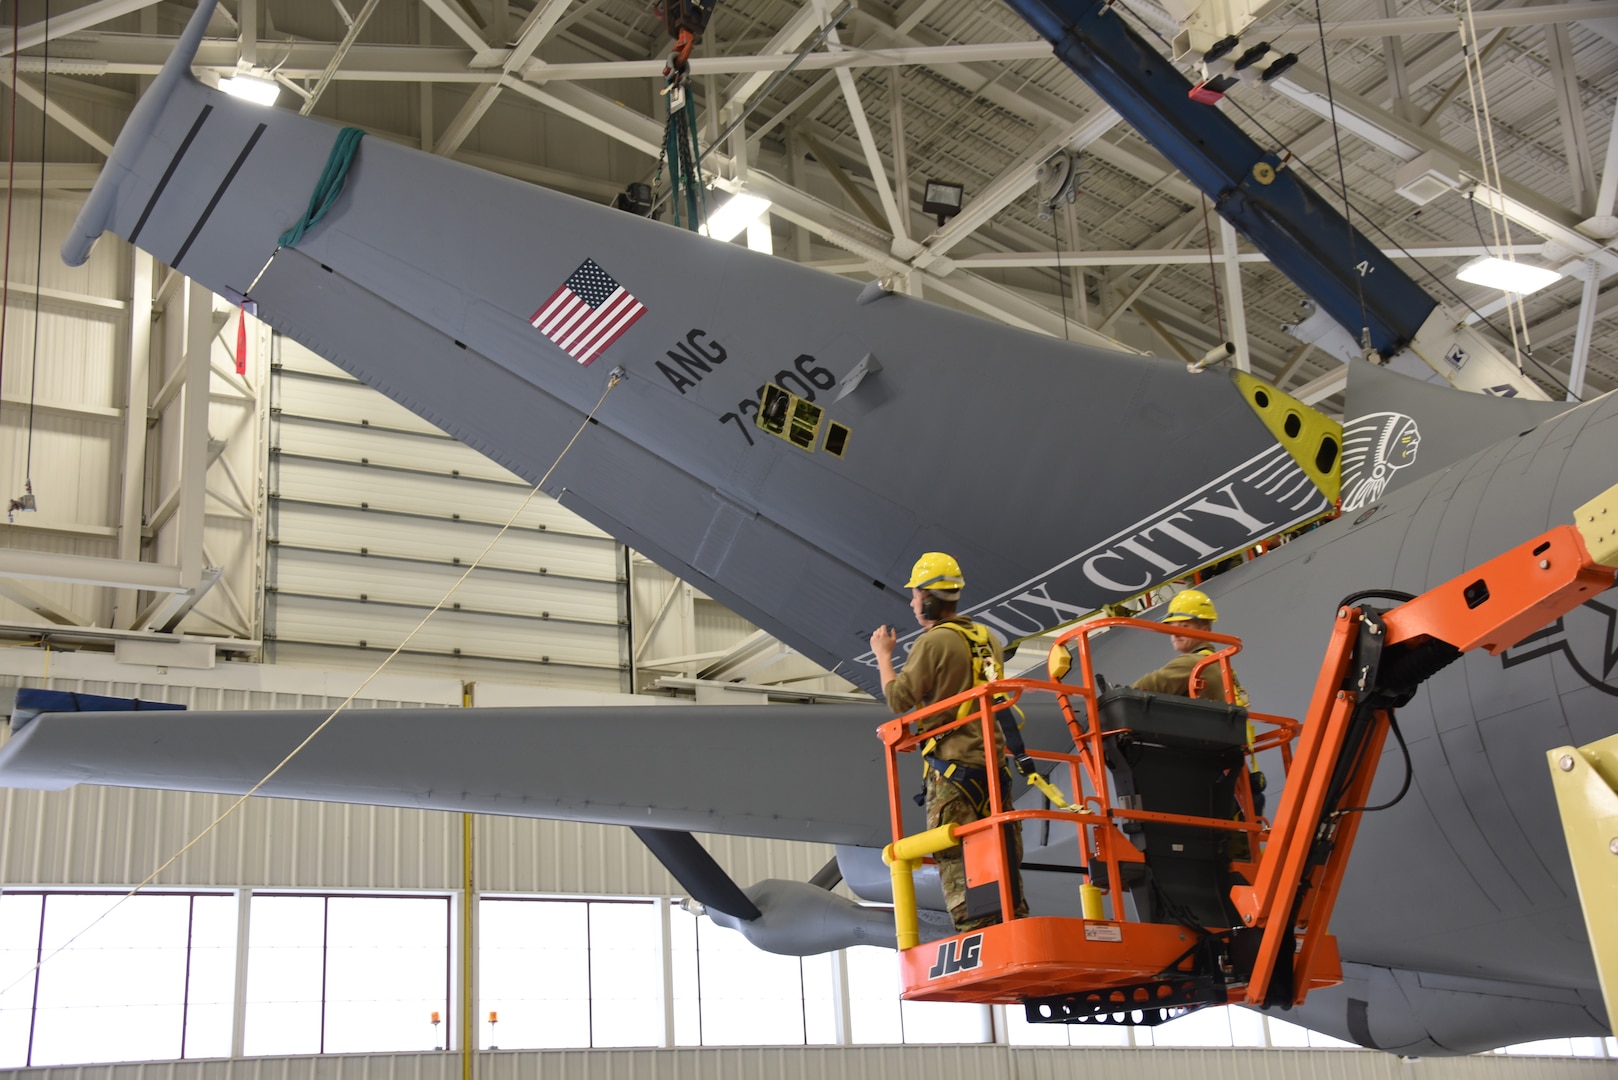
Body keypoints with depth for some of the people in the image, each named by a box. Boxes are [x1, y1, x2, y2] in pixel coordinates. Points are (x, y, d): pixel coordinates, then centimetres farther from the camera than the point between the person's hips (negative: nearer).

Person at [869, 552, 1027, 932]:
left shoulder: (935, 641, -10)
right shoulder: (986, 638, 14)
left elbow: (899, 699, -9)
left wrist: (884, 655, 6)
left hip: (953, 762, -8)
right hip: (994, 759, 8)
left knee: (955, 856, -7)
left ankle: (975, 931, -12)